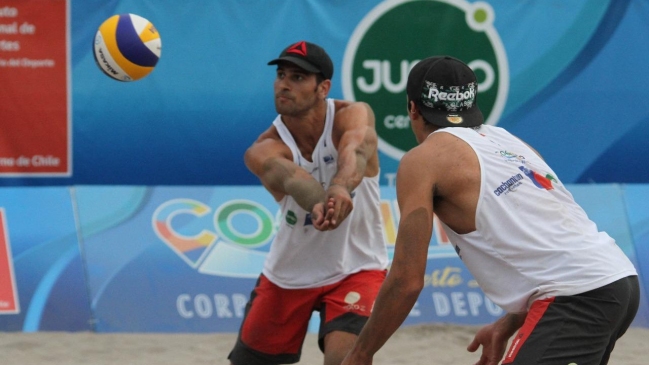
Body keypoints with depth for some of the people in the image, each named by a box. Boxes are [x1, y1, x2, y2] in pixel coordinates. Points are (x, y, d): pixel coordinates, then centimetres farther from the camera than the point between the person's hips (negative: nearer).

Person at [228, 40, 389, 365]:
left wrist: (340, 187, -67)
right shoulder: (263, 151, -19)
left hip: (355, 269, -2)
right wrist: (317, 204, -68)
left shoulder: (353, 116, -19)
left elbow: (355, 152, -43)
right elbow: (290, 177, -43)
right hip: (288, 273, 2)